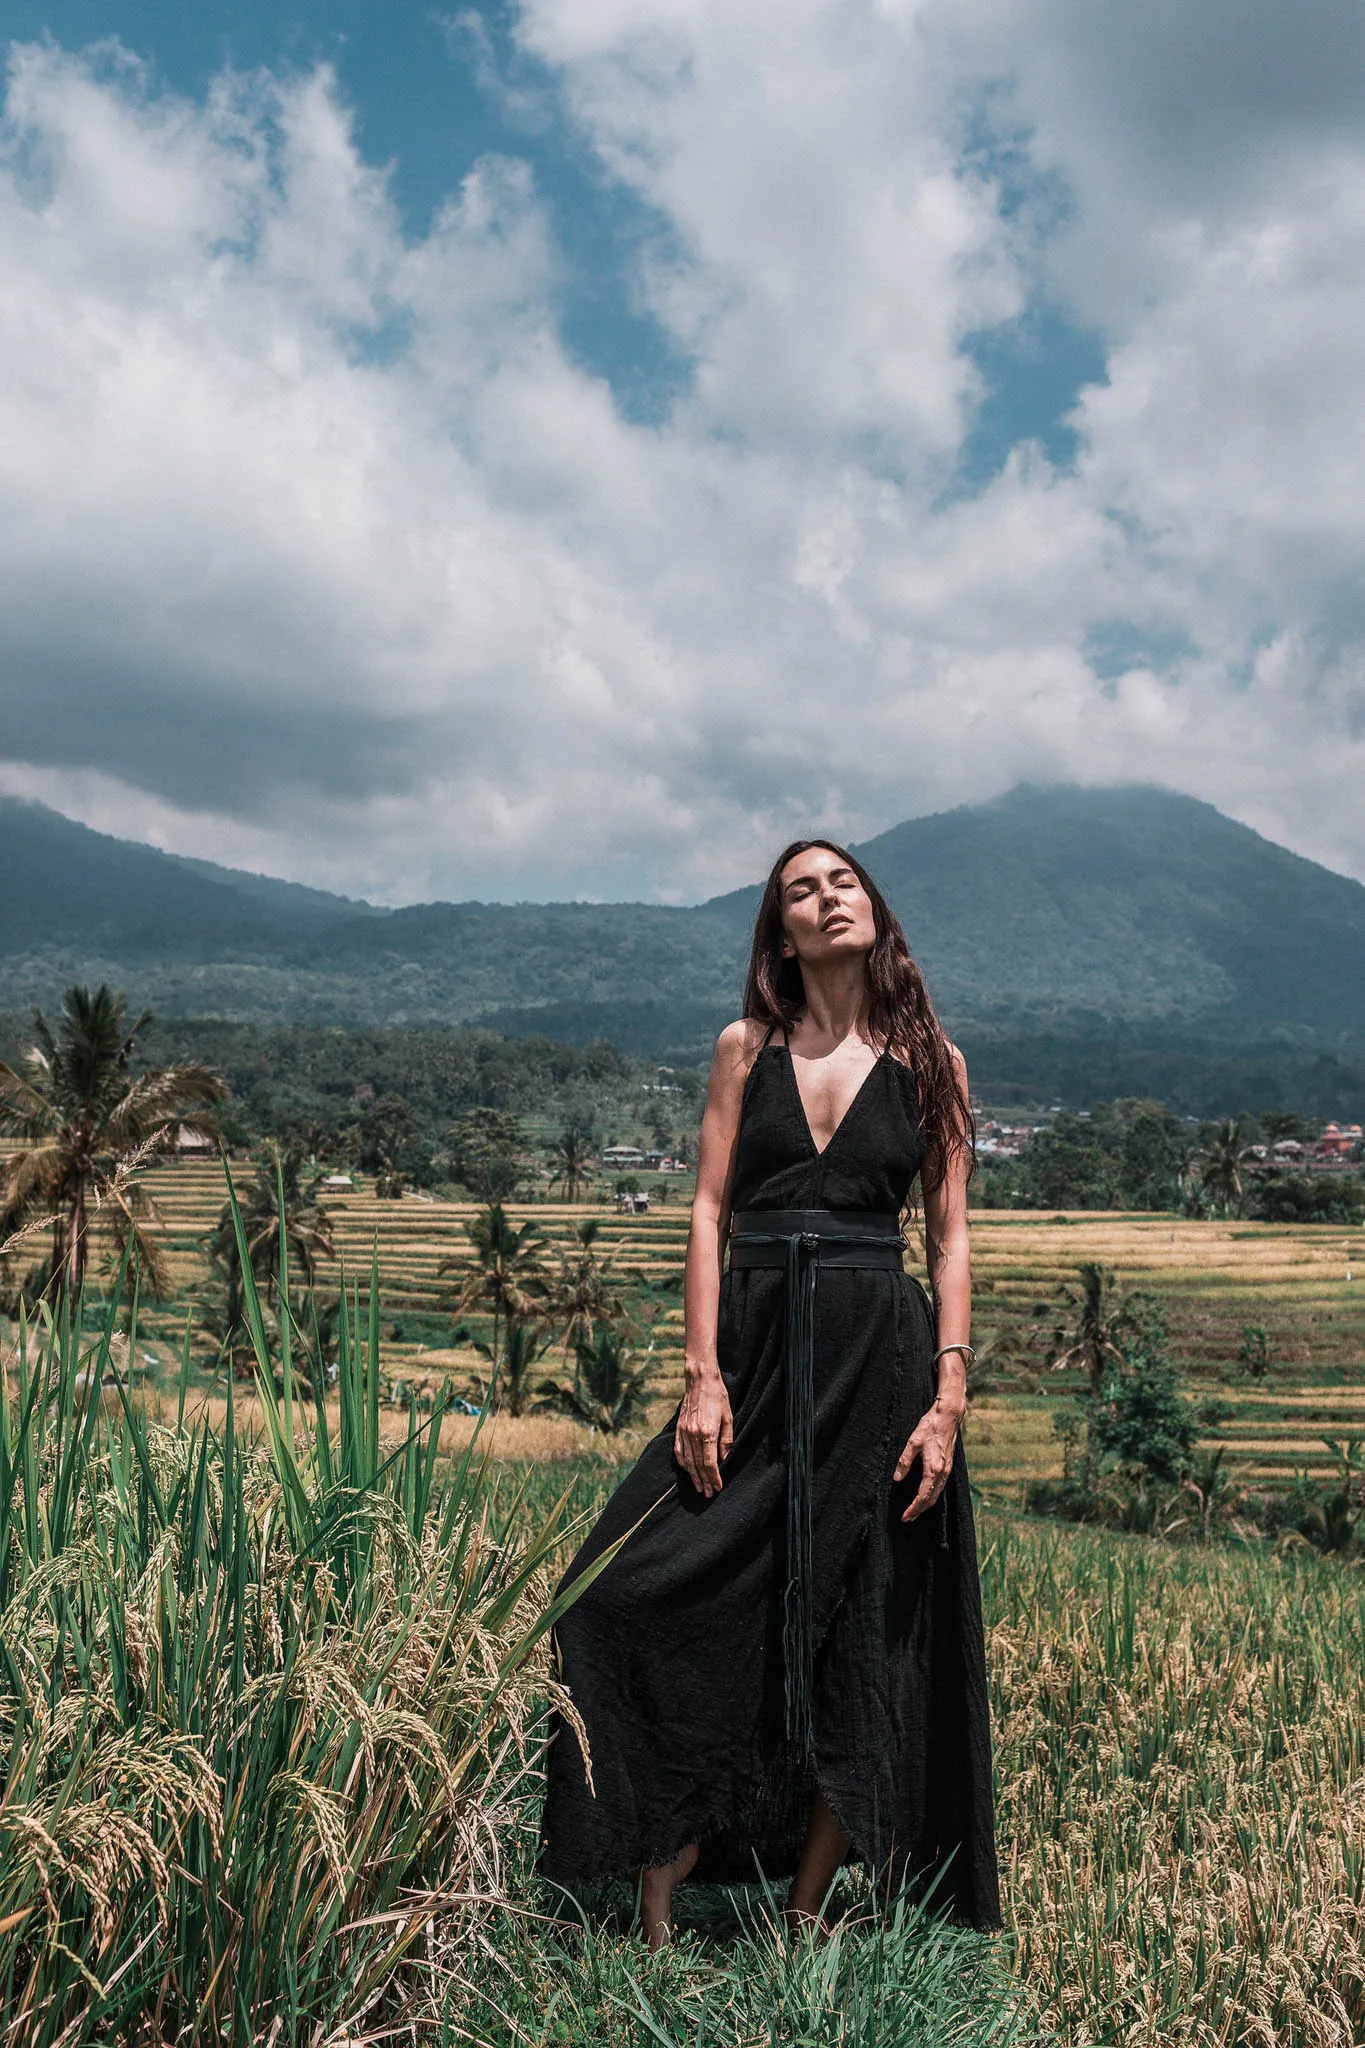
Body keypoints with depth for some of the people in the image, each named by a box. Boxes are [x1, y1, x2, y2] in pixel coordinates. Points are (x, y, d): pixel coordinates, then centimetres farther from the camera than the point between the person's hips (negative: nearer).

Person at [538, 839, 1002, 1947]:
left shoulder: (931, 1061, 6)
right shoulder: (748, 1047, 8)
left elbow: (952, 1240, 4)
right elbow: (710, 1209, 2)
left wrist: (950, 1397, -6)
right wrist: (702, 1377, -8)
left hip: (878, 1357, -1)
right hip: (754, 1345, 1)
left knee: (859, 1628, 4)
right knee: (644, 1595, -8)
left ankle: (806, 1912, 21)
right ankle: (663, 1874, 10)